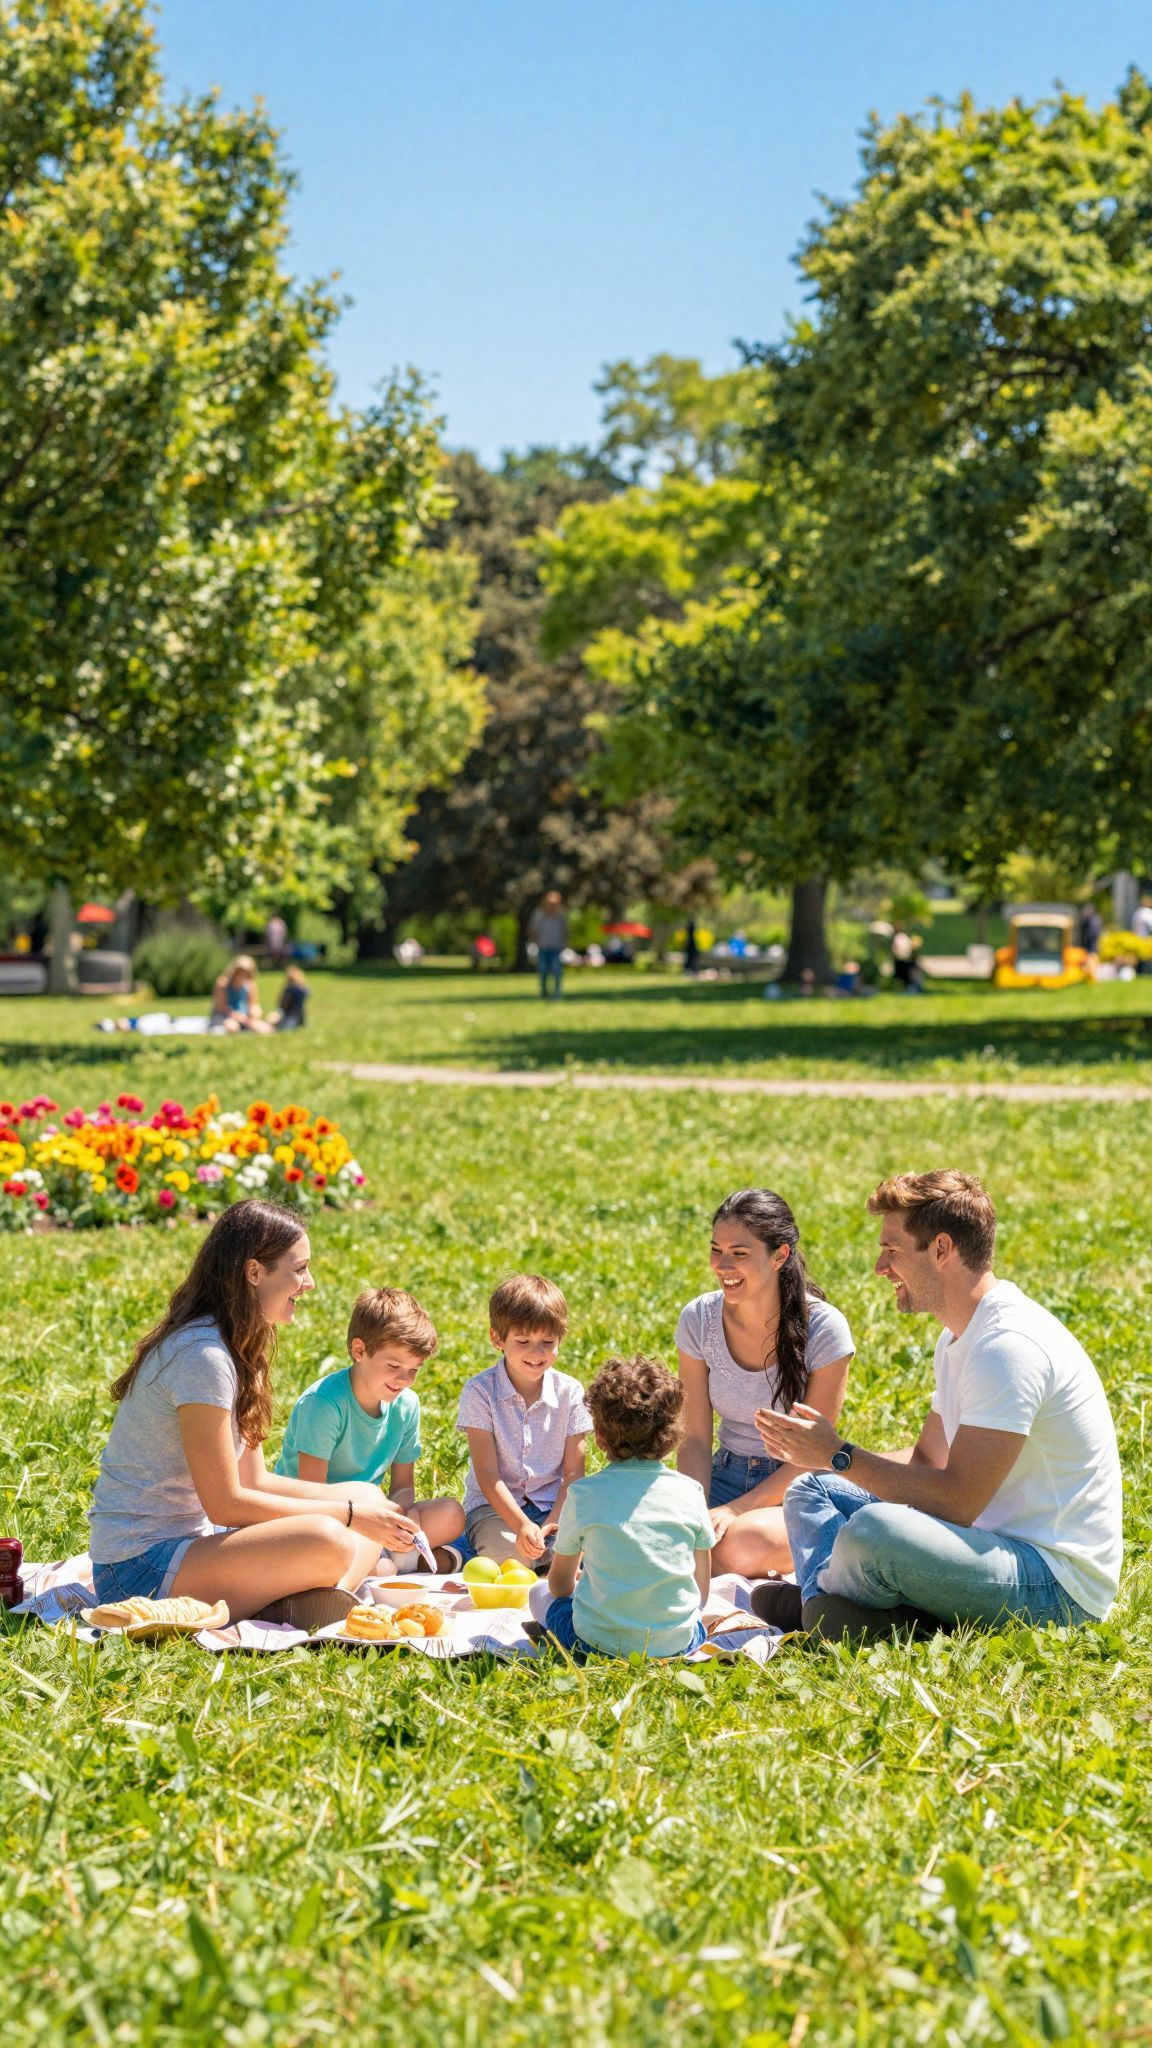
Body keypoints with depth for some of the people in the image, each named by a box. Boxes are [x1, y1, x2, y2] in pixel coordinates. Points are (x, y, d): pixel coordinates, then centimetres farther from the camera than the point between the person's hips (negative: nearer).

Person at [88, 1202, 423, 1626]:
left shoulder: (235, 1348, 13)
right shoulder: (203, 1356, -18)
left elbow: (253, 1480, 13)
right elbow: (225, 1505, -19)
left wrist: (365, 1506, 2)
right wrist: (350, 1514, -13)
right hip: (141, 1566, -11)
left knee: (368, 1496, 7)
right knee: (325, 1543, -32)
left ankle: (318, 1599, -15)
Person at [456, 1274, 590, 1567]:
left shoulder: (569, 1392, 0)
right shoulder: (480, 1391, -9)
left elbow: (573, 1473, -1)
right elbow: (488, 1475, -15)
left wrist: (552, 1524, -19)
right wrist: (522, 1525, -29)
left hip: (553, 1505, 3)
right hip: (494, 1506, -3)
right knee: (513, 1555, -35)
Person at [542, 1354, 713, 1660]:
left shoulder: (583, 1495, -6)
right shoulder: (690, 1493, -1)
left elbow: (559, 1585, 8)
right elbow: (701, 1592, 5)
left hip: (597, 1642, -2)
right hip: (677, 1643, 2)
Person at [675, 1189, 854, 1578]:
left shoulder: (824, 1328, -16)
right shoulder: (698, 1320, -5)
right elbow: (696, 1439, -2)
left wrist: (733, 1510, -22)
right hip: (726, 1475, 3)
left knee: (740, 1543, -37)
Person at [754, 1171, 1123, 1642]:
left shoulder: (1009, 1346, -21)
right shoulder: (961, 1337, 13)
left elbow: (958, 1500, -24)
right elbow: (927, 1461, 18)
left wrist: (839, 1456, -16)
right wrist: (820, 1455, 3)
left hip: (1061, 1584, -11)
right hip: (1003, 1543, 11)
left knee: (870, 1530, -34)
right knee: (810, 1489, 15)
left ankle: (819, 1599, -2)